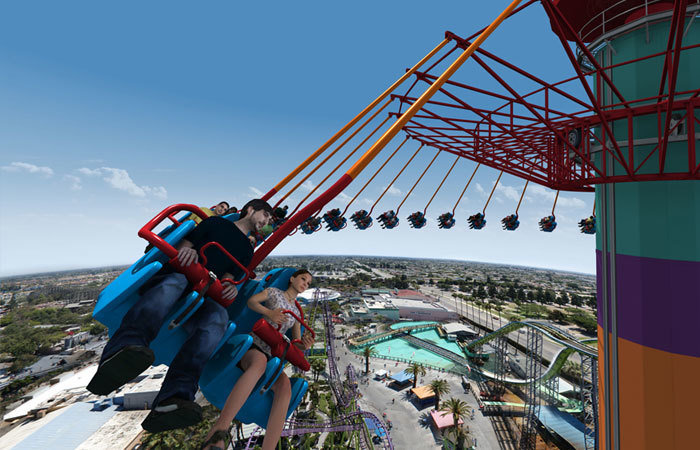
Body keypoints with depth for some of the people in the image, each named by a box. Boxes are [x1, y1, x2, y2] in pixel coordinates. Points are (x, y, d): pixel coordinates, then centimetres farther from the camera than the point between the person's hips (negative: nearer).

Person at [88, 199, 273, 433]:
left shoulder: (247, 250, 24)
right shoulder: (216, 223, 17)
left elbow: (230, 275, 14)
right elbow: (185, 243, 9)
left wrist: (230, 287, -10)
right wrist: (186, 249, -14)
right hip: (166, 281, -1)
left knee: (218, 315, -33)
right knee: (176, 280, -38)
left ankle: (172, 400, -48)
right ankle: (126, 347, -58)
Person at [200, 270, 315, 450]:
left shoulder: (297, 313, 21)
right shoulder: (274, 291, 12)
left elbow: (296, 344, 15)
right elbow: (250, 301, 1)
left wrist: (306, 345, -10)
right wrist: (269, 313, -16)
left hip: (269, 357, 4)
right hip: (249, 347, -4)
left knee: (285, 385, -30)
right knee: (260, 362, -42)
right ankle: (216, 434, -50)